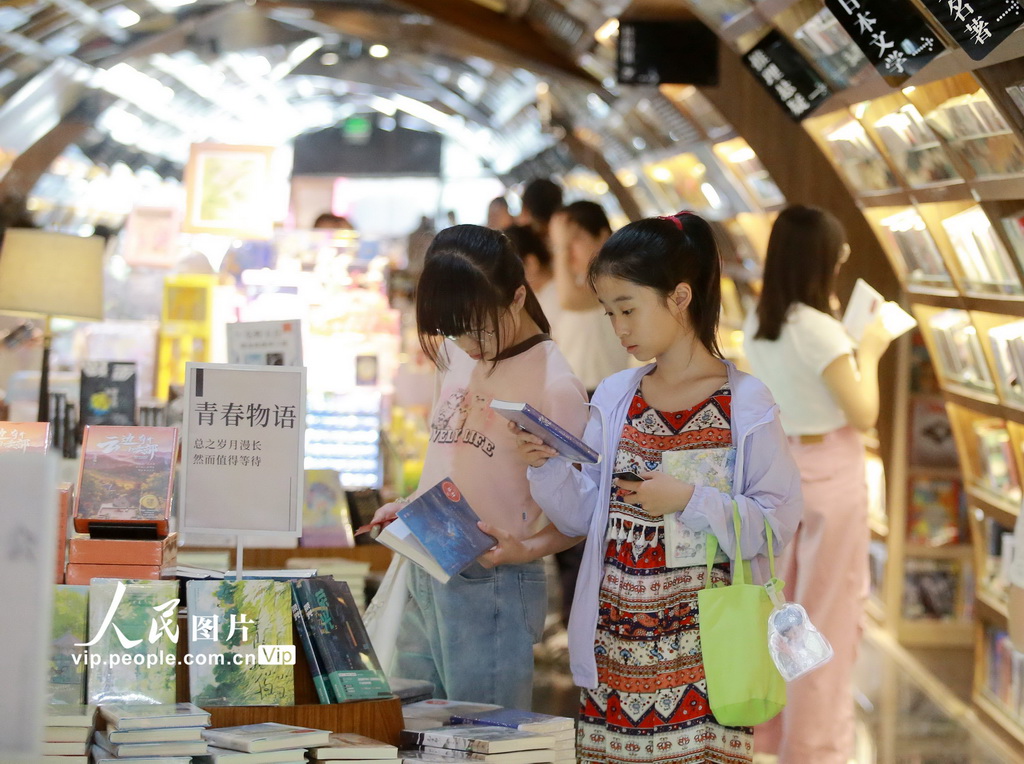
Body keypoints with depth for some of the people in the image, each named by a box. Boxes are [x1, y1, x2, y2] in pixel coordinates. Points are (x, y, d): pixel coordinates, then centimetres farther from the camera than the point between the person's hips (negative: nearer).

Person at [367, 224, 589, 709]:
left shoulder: (553, 385, -13)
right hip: (424, 577, 8)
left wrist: (522, 547, -27)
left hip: (493, 586, -7)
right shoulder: (457, 360, 10)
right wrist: (410, 507, 8)